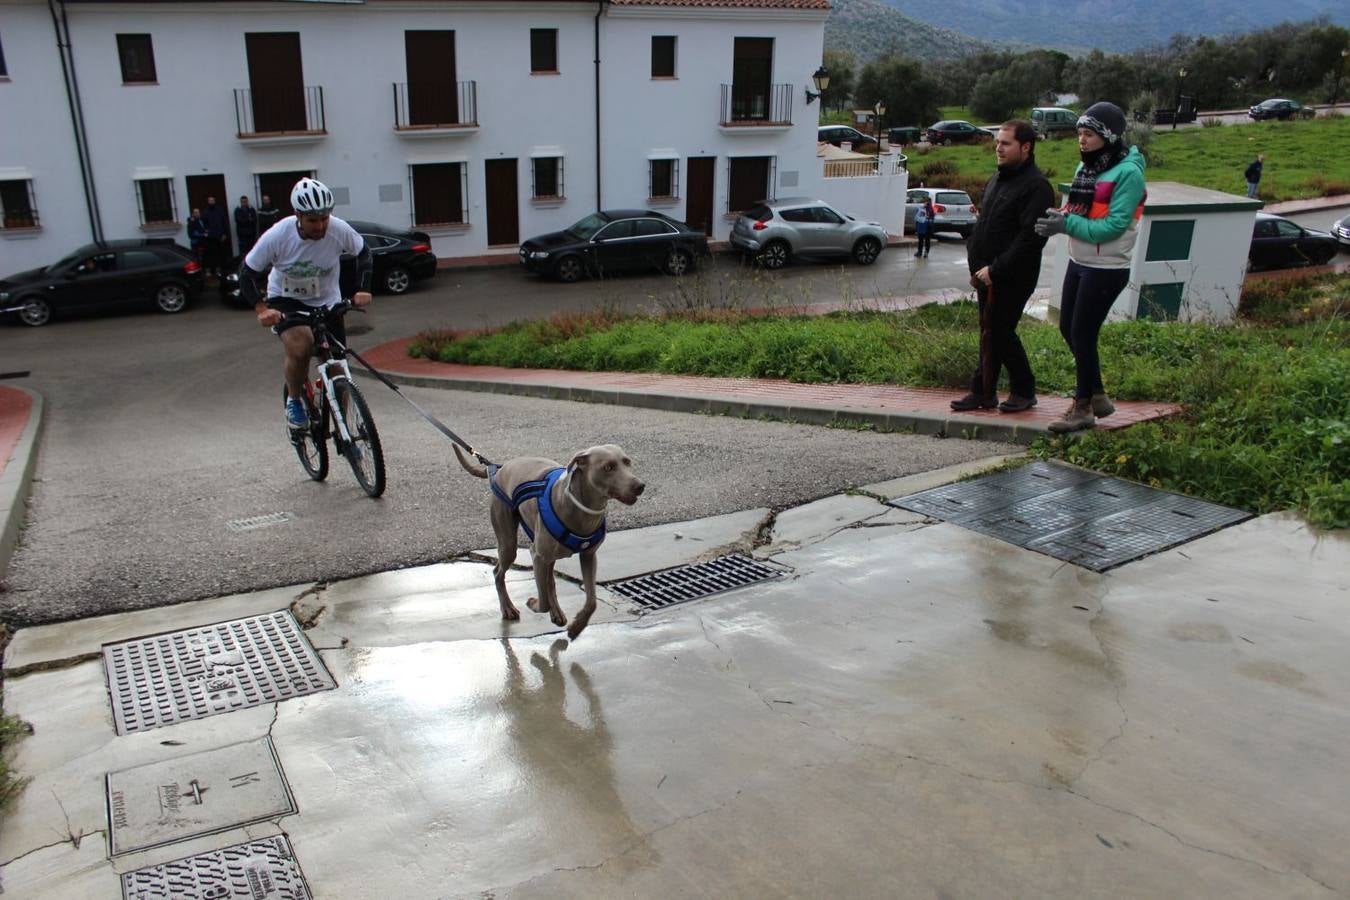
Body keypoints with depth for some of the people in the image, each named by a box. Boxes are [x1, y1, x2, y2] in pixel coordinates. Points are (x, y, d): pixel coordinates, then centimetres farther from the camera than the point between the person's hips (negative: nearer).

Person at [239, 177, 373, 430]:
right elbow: (247, 272, -15)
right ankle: (294, 400, -4)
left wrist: (363, 289, -15)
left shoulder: (339, 230, -22)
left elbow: (363, 252, -2)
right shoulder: (277, 236, -25)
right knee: (300, 347, -32)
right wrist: (261, 309, -29)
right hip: (285, 300, -2)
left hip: (327, 302, 2)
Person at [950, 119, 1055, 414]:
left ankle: (1024, 391, 12)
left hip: (1012, 279, -8)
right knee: (990, 334, 12)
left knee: (1000, 333, -4)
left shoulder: (1036, 186, -13)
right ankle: (982, 392, 19)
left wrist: (996, 269, -21)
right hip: (987, 276, 8)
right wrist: (976, 265, 12)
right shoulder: (997, 180, 15)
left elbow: (1031, 237, -21)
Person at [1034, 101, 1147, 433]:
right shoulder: (1086, 166, 8)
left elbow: (1114, 226, -22)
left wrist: (1067, 224, -26)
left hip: (1106, 269, -8)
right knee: (1068, 328, 14)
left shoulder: (1128, 173, -16)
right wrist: (1058, 218, -9)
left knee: (1082, 334, -2)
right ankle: (1097, 395, 31)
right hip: (1079, 262, 8)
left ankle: (1083, 408, 13)